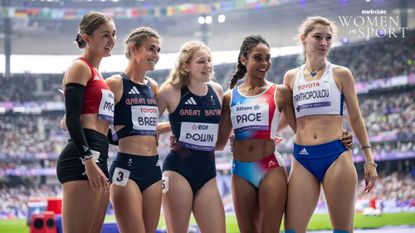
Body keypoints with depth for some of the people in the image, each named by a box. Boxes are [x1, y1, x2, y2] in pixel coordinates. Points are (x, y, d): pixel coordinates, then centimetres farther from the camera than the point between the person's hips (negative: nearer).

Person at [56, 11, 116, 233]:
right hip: (81, 159, -9)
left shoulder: (96, 74, 24)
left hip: (97, 159, 9)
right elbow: (72, 118, -13)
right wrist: (88, 161, -20)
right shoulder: (80, 67, -2)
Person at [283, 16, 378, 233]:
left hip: (336, 156, -2)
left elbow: (355, 119, 9)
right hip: (302, 159, 2)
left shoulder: (341, 74, 6)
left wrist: (369, 160, 5)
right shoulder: (291, 77, 12)